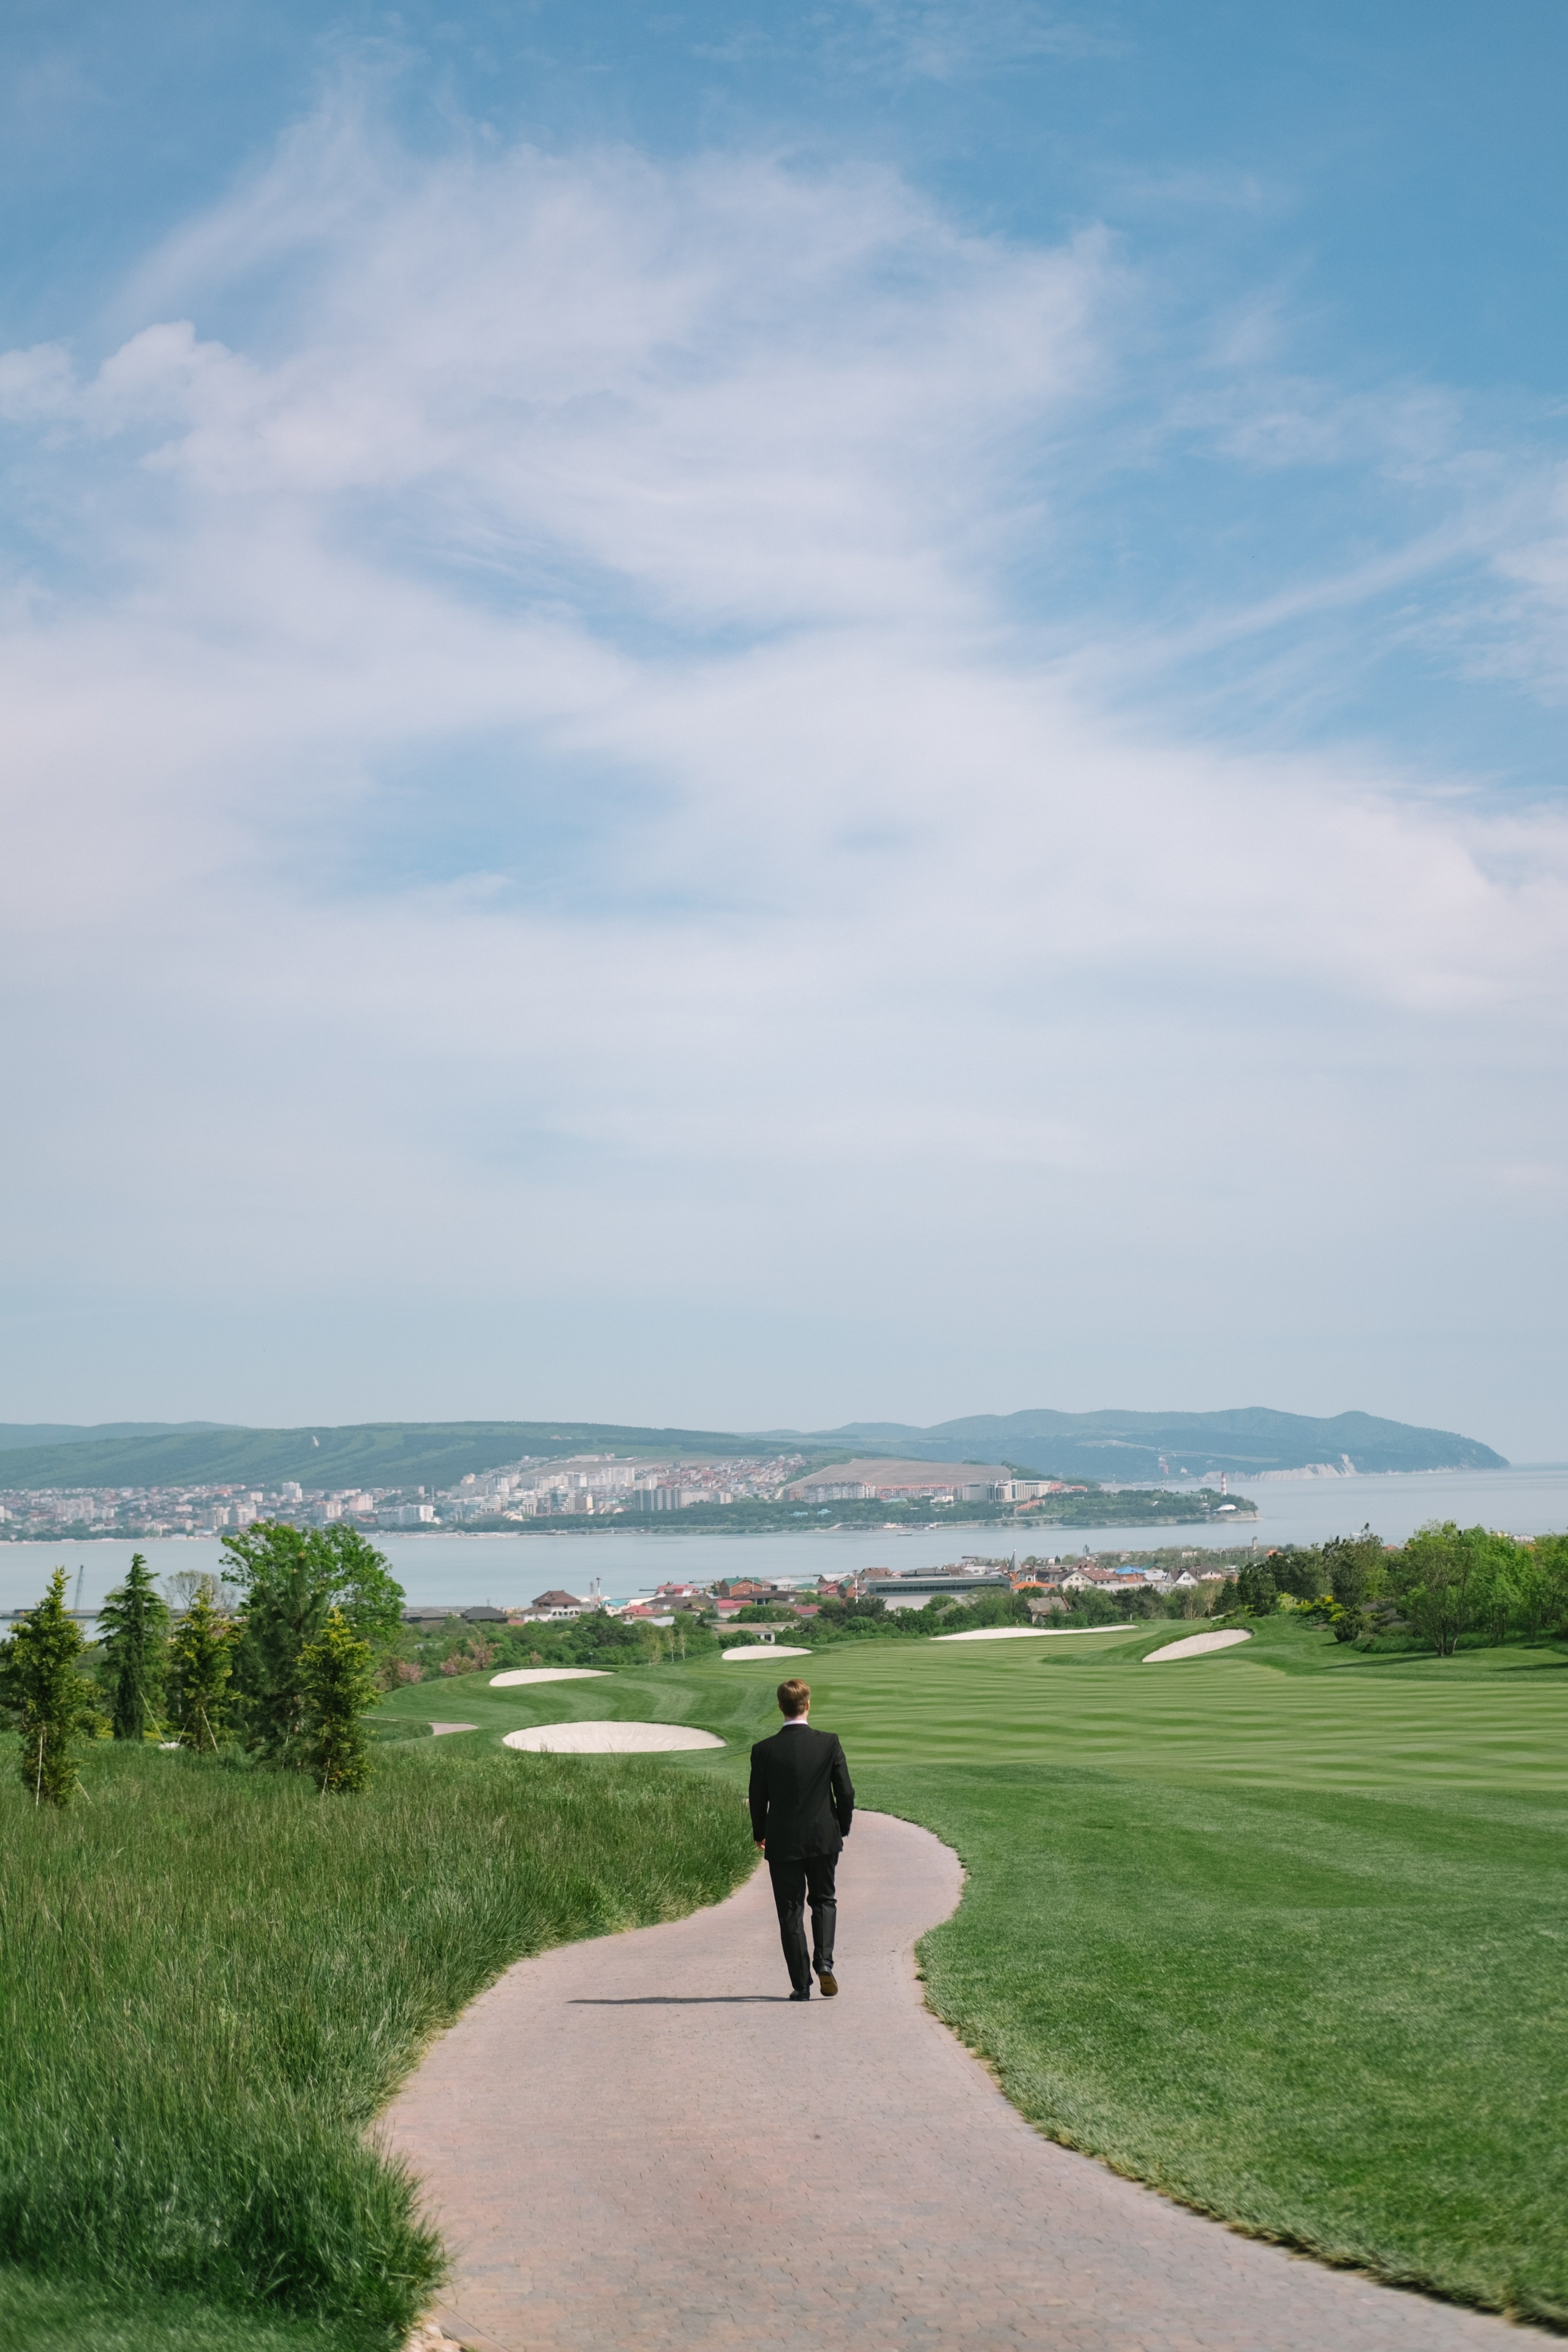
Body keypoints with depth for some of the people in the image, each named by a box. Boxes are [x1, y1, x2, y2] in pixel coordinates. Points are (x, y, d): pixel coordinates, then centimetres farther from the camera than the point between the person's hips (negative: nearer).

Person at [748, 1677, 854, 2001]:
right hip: (824, 1839, 1)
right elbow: (845, 1792, -5)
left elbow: (758, 1799, -1)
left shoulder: (764, 1751, -9)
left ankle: (801, 1985, 6)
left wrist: (760, 1835, 18)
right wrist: (843, 1828, 13)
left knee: (790, 1912, 8)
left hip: (783, 1842, -1)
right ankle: (824, 1961, -1)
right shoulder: (829, 1743, -8)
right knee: (824, 1899, 20)